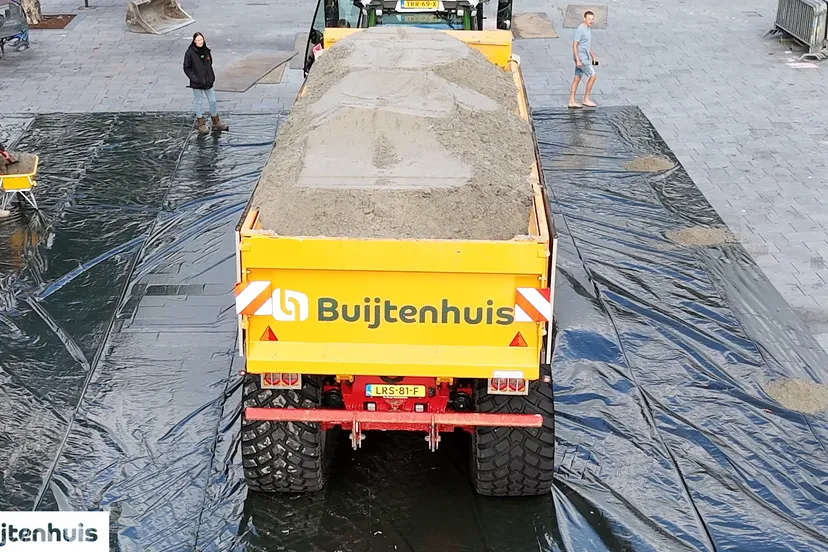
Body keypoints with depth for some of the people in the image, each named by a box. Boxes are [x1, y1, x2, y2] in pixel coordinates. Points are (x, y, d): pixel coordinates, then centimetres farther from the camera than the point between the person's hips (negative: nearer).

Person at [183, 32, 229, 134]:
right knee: (198, 102, 7)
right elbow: (186, 68, -8)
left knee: (212, 101, 10)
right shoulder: (190, 53, -12)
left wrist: (212, 77, 6)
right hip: (197, 83, -5)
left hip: (208, 82, 5)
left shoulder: (206, 51, 3)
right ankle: (201, 124, 18)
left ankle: (216, 123, 22)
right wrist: (194, 78, -16)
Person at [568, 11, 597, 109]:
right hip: (581, 57, -9)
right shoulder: (580, 29, -19)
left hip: (585, 57, 9)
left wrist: (592, 55, 23)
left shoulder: (589, 28, 11)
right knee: (592, 76, -4)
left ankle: (572, 102, 13)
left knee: (577, 78, 10)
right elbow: (574, 45, -20)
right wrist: (578, 60, -24)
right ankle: (586, 99, 6)